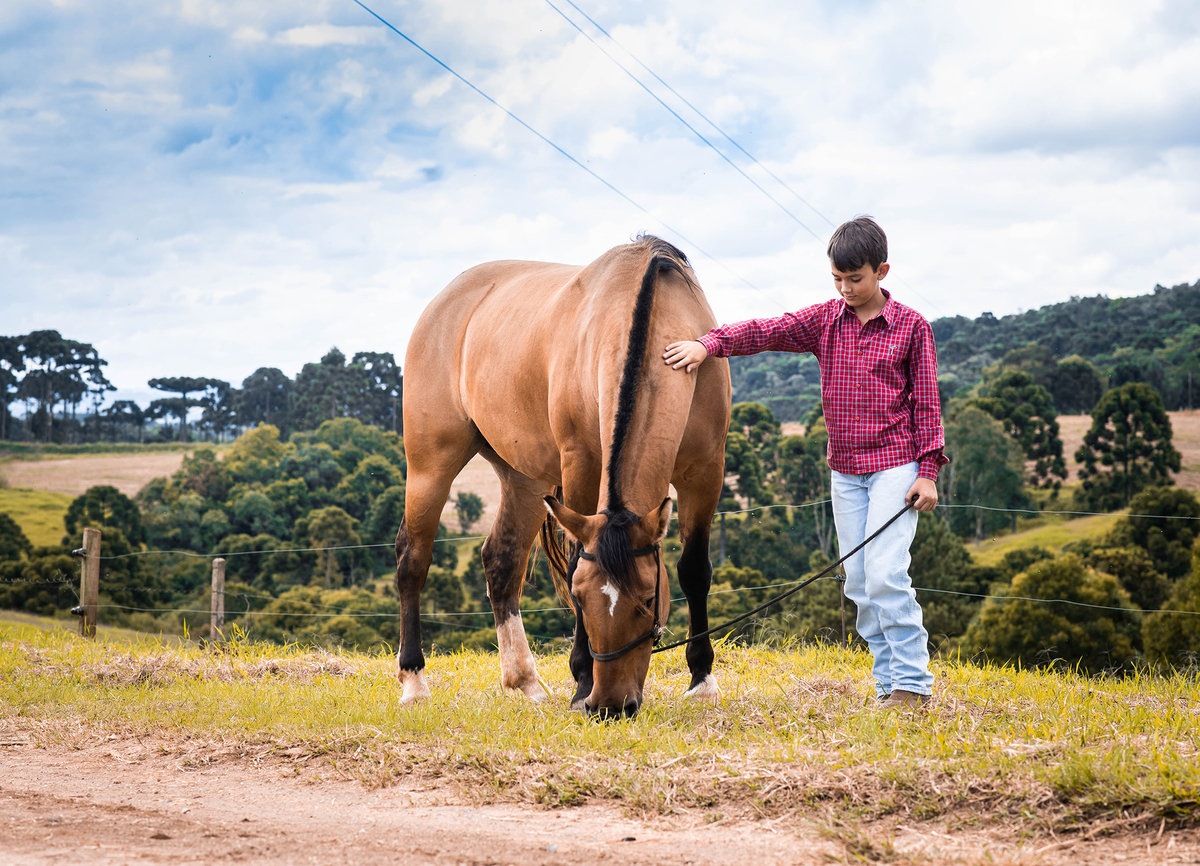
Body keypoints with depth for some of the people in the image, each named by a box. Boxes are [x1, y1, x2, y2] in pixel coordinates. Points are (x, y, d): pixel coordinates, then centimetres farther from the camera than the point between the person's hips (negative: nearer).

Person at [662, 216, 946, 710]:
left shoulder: (912, 326, -3)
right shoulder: (825, 321, 6)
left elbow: (926, 402, -2)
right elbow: (765, 333, -4)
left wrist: (928, 471, -6)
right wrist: (708, 344, -20)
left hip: (895, 464, -5)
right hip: (844, 470, 5)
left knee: (885, 572, -15)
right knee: (858, 582, 5)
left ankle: (913, 683, -9)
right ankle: (889, 682, 12)